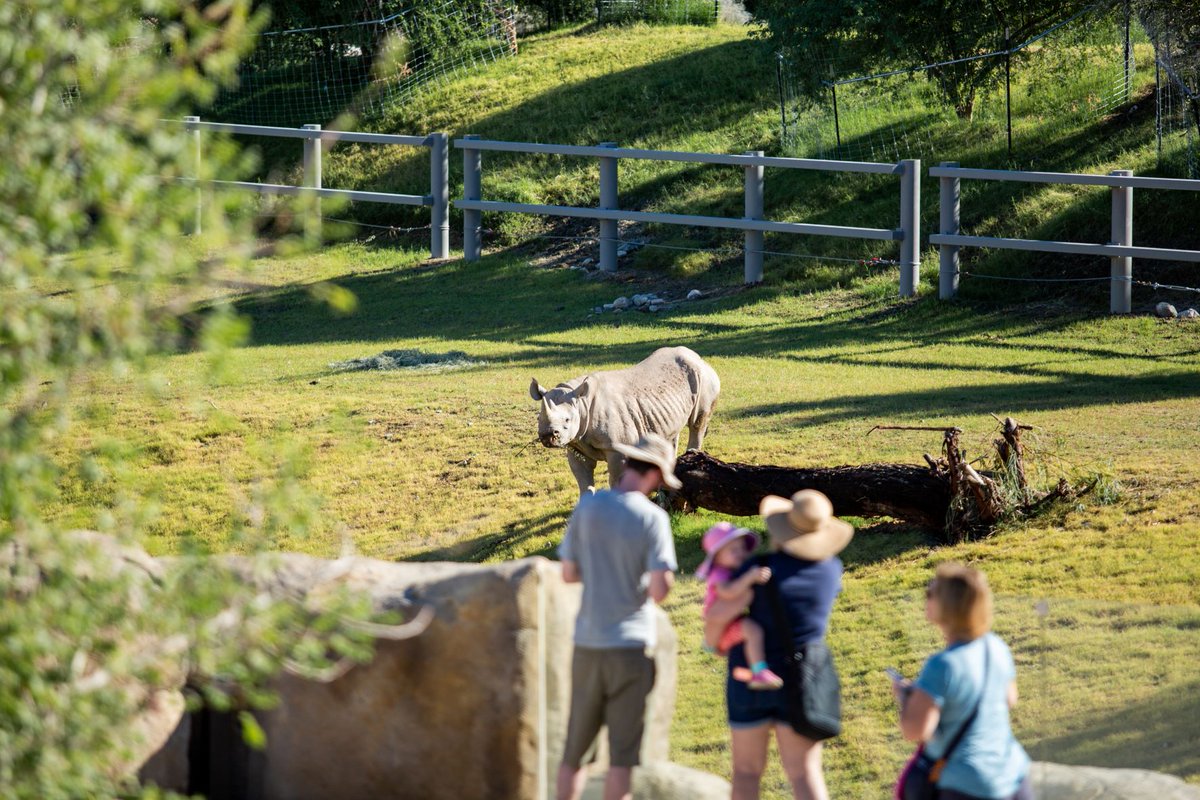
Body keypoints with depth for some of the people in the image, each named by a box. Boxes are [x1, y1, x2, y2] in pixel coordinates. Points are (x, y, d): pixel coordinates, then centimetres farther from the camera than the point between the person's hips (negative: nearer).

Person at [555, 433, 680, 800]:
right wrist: (651, 586, 7)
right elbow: (660, 589, -16)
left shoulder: (588, 507, 0)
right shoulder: (652, 518, -11)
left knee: (576, 748, 14)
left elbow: (569, 573, 6)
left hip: (588, 642, 4)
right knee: (623, 752, 3)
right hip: (630, 645, -4)